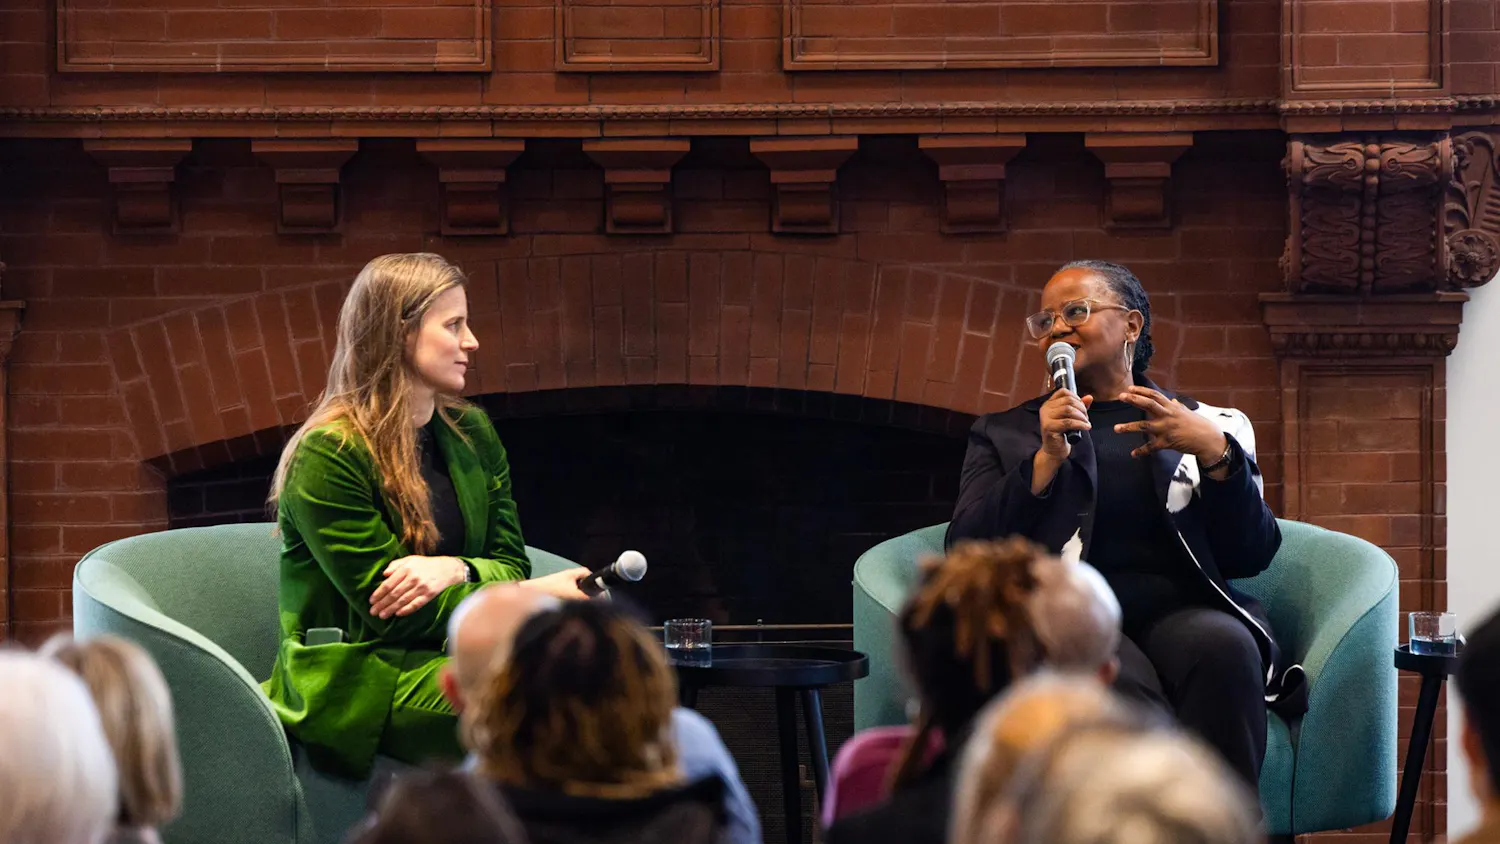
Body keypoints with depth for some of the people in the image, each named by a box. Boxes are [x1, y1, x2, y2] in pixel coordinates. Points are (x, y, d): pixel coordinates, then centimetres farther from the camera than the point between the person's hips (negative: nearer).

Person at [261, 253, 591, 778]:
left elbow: (510, 564, 15)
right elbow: (389, 611, -12)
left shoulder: (471, 434, 14)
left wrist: (456, 571, -11)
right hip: (356, 677, -6)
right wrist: (538, 596, -15)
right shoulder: (327, 456, -9)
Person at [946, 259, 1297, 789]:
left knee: (1223, 646, -36)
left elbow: (1252, 556, 10)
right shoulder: (1005, 435, 24)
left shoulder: (1206, 424, 23)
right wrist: (1046, 461, -4)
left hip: (1178, 608, 1)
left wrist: (1215, 453, -6)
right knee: (1120, 686, -37)